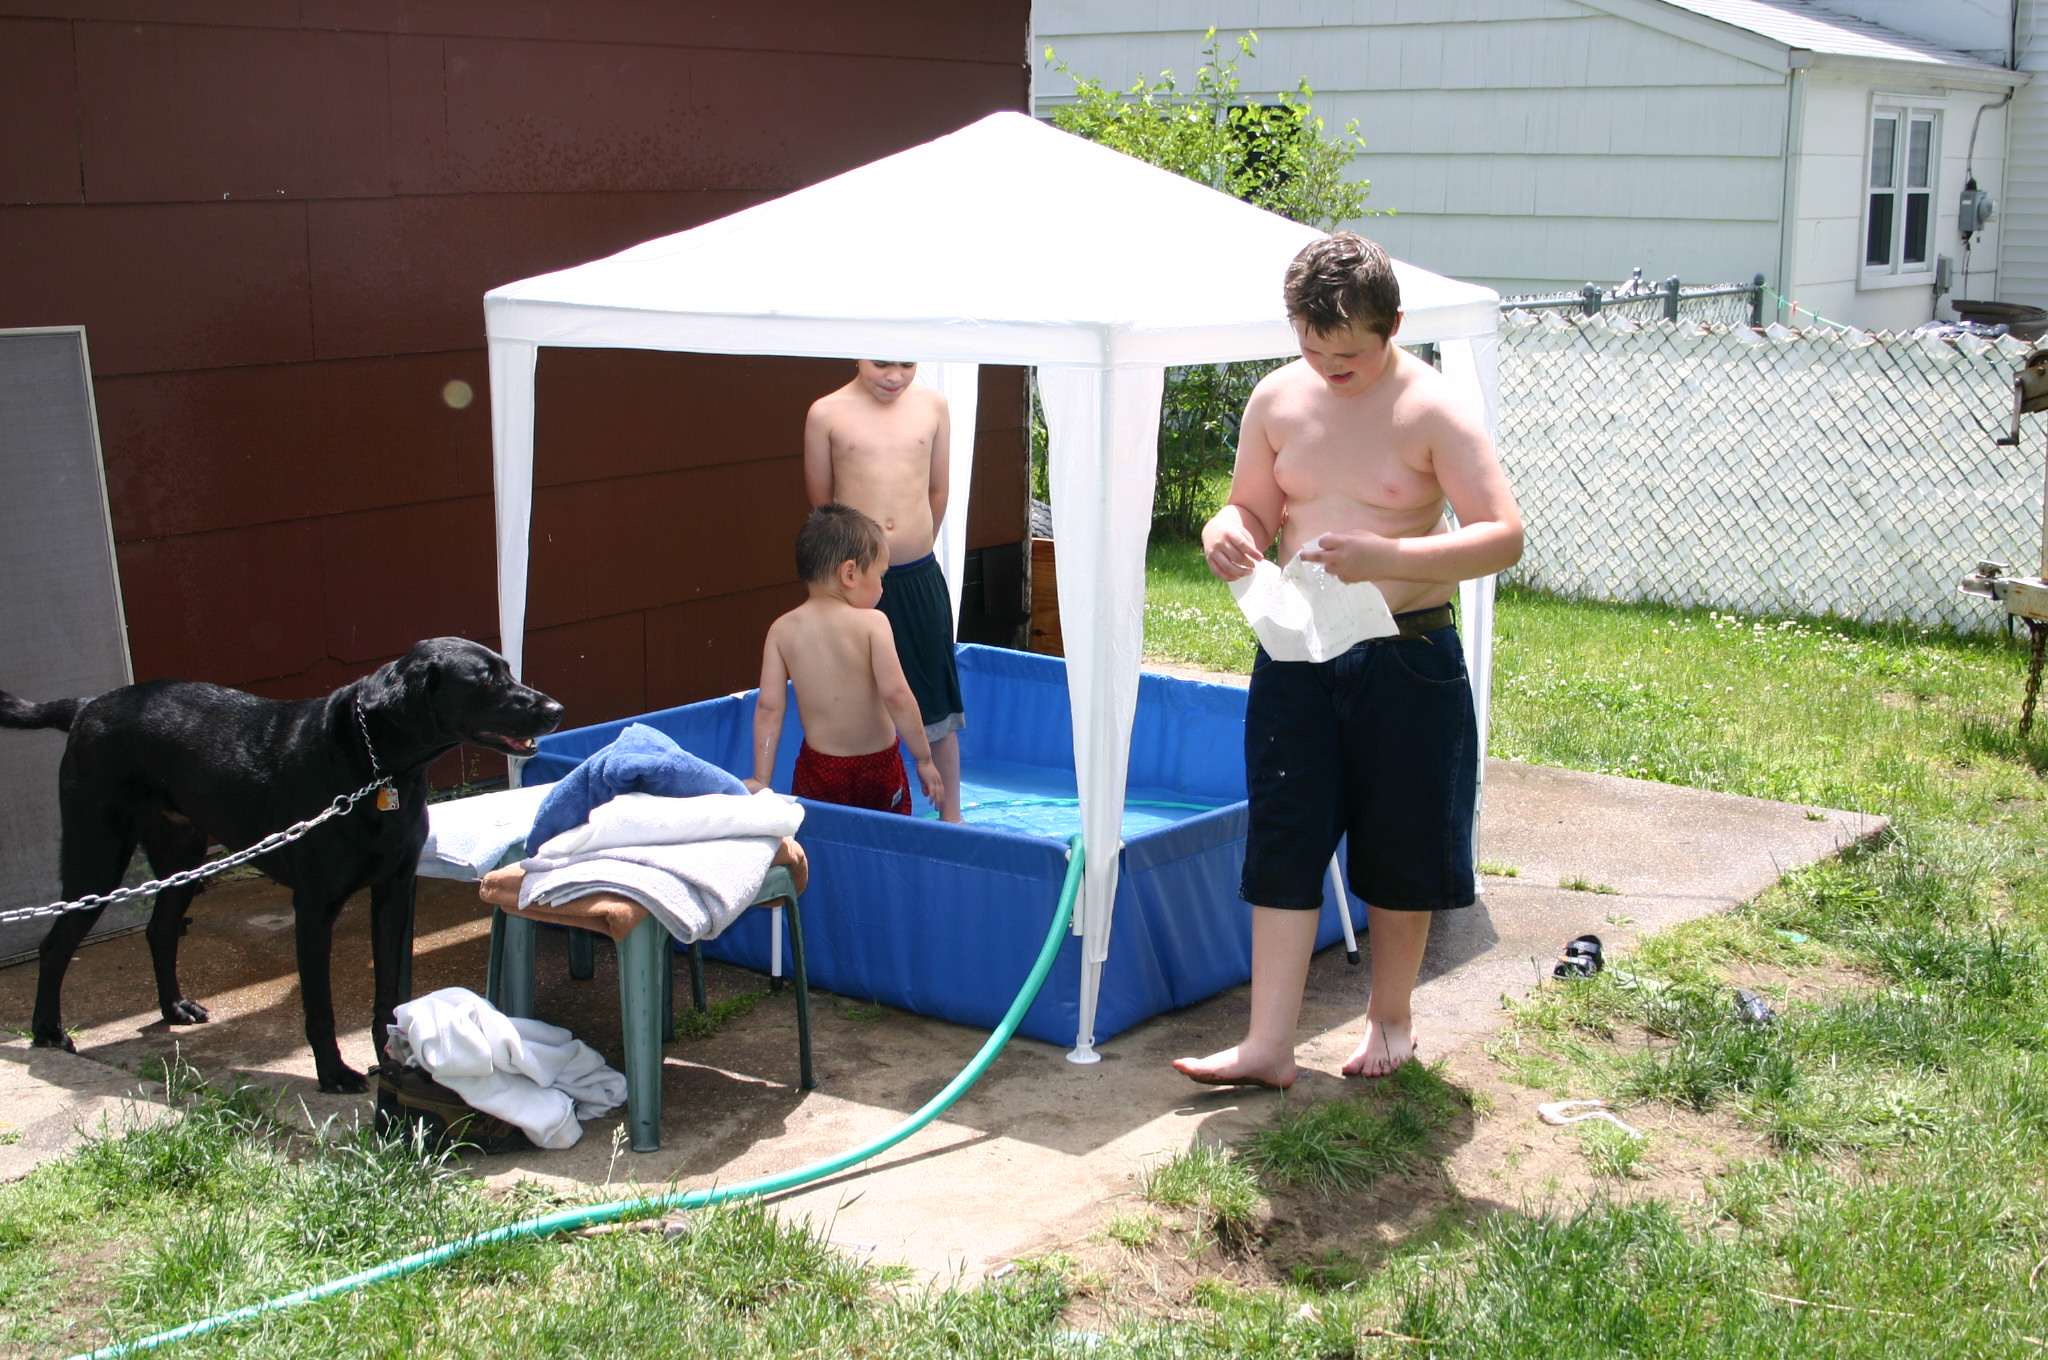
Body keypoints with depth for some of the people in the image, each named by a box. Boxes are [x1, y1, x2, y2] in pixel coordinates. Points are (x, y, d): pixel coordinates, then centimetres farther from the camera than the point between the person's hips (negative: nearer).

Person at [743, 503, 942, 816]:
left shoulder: (782, 630, -2)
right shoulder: (871, 623, -11)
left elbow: (768, 707, -4)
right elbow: (895, 694, -18)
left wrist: (761, 779, 0)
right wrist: (924, 759, -10)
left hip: (819, 769, 2)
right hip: (879, 767, -2)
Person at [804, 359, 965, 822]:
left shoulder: (932, 406, 3)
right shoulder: (827, 414, -4)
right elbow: (820, 501, 5)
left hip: (920, 579, 2)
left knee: (937, 702, 10)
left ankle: (950, 816, 24)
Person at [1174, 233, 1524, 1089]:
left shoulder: (1432, 410, -12)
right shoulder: (1278, 400, 2)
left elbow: (1504, 536, -18)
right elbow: (1253, 509, 14)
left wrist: (1387, 556, -32)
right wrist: (1225, 534, -11)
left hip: (1404, 657, -3)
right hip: (1295, 656, 4)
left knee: (1398, 848, 10)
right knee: (1282, 842, 1)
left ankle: (1390, 1018, 30)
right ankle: (1268, 1044, 5)